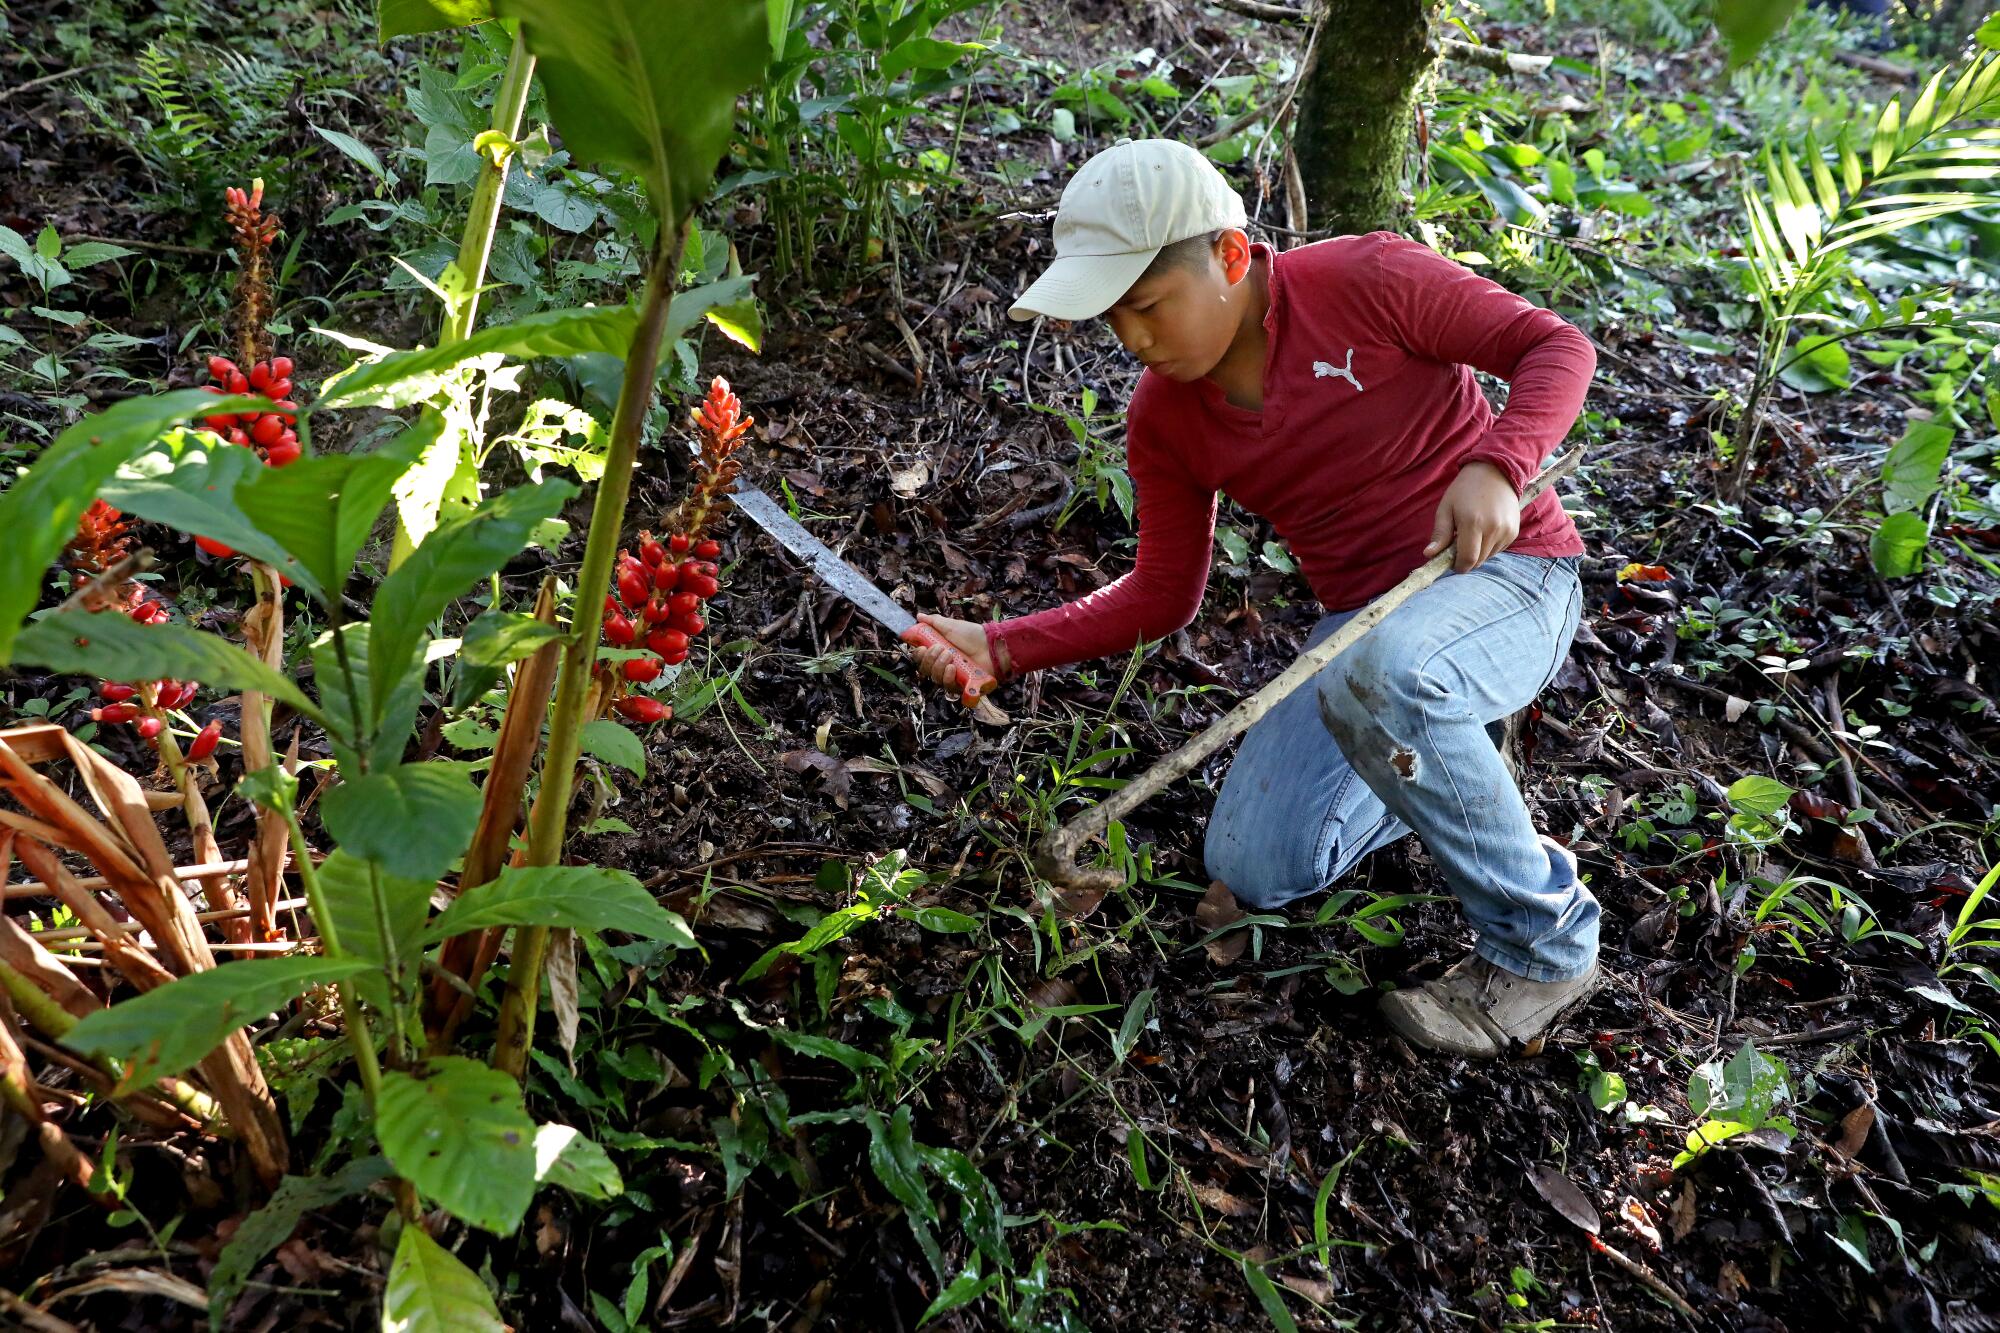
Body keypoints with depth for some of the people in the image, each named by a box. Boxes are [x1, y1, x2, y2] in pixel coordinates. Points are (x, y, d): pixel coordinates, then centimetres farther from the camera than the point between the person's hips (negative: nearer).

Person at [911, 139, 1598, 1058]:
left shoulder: (1364, 281, -14)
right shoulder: (1165, 418, 0)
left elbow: (1558, 347, -10)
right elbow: (1162, 594, 3)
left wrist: (1494, 468, -30)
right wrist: (1000, 648, -8)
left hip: (1509, 576, -5)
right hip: (1362, 622, 5)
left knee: (1377, 674, -40)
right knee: (1252, 871, -10)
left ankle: (1544, 947, -15)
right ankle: (1435, 760, 18)